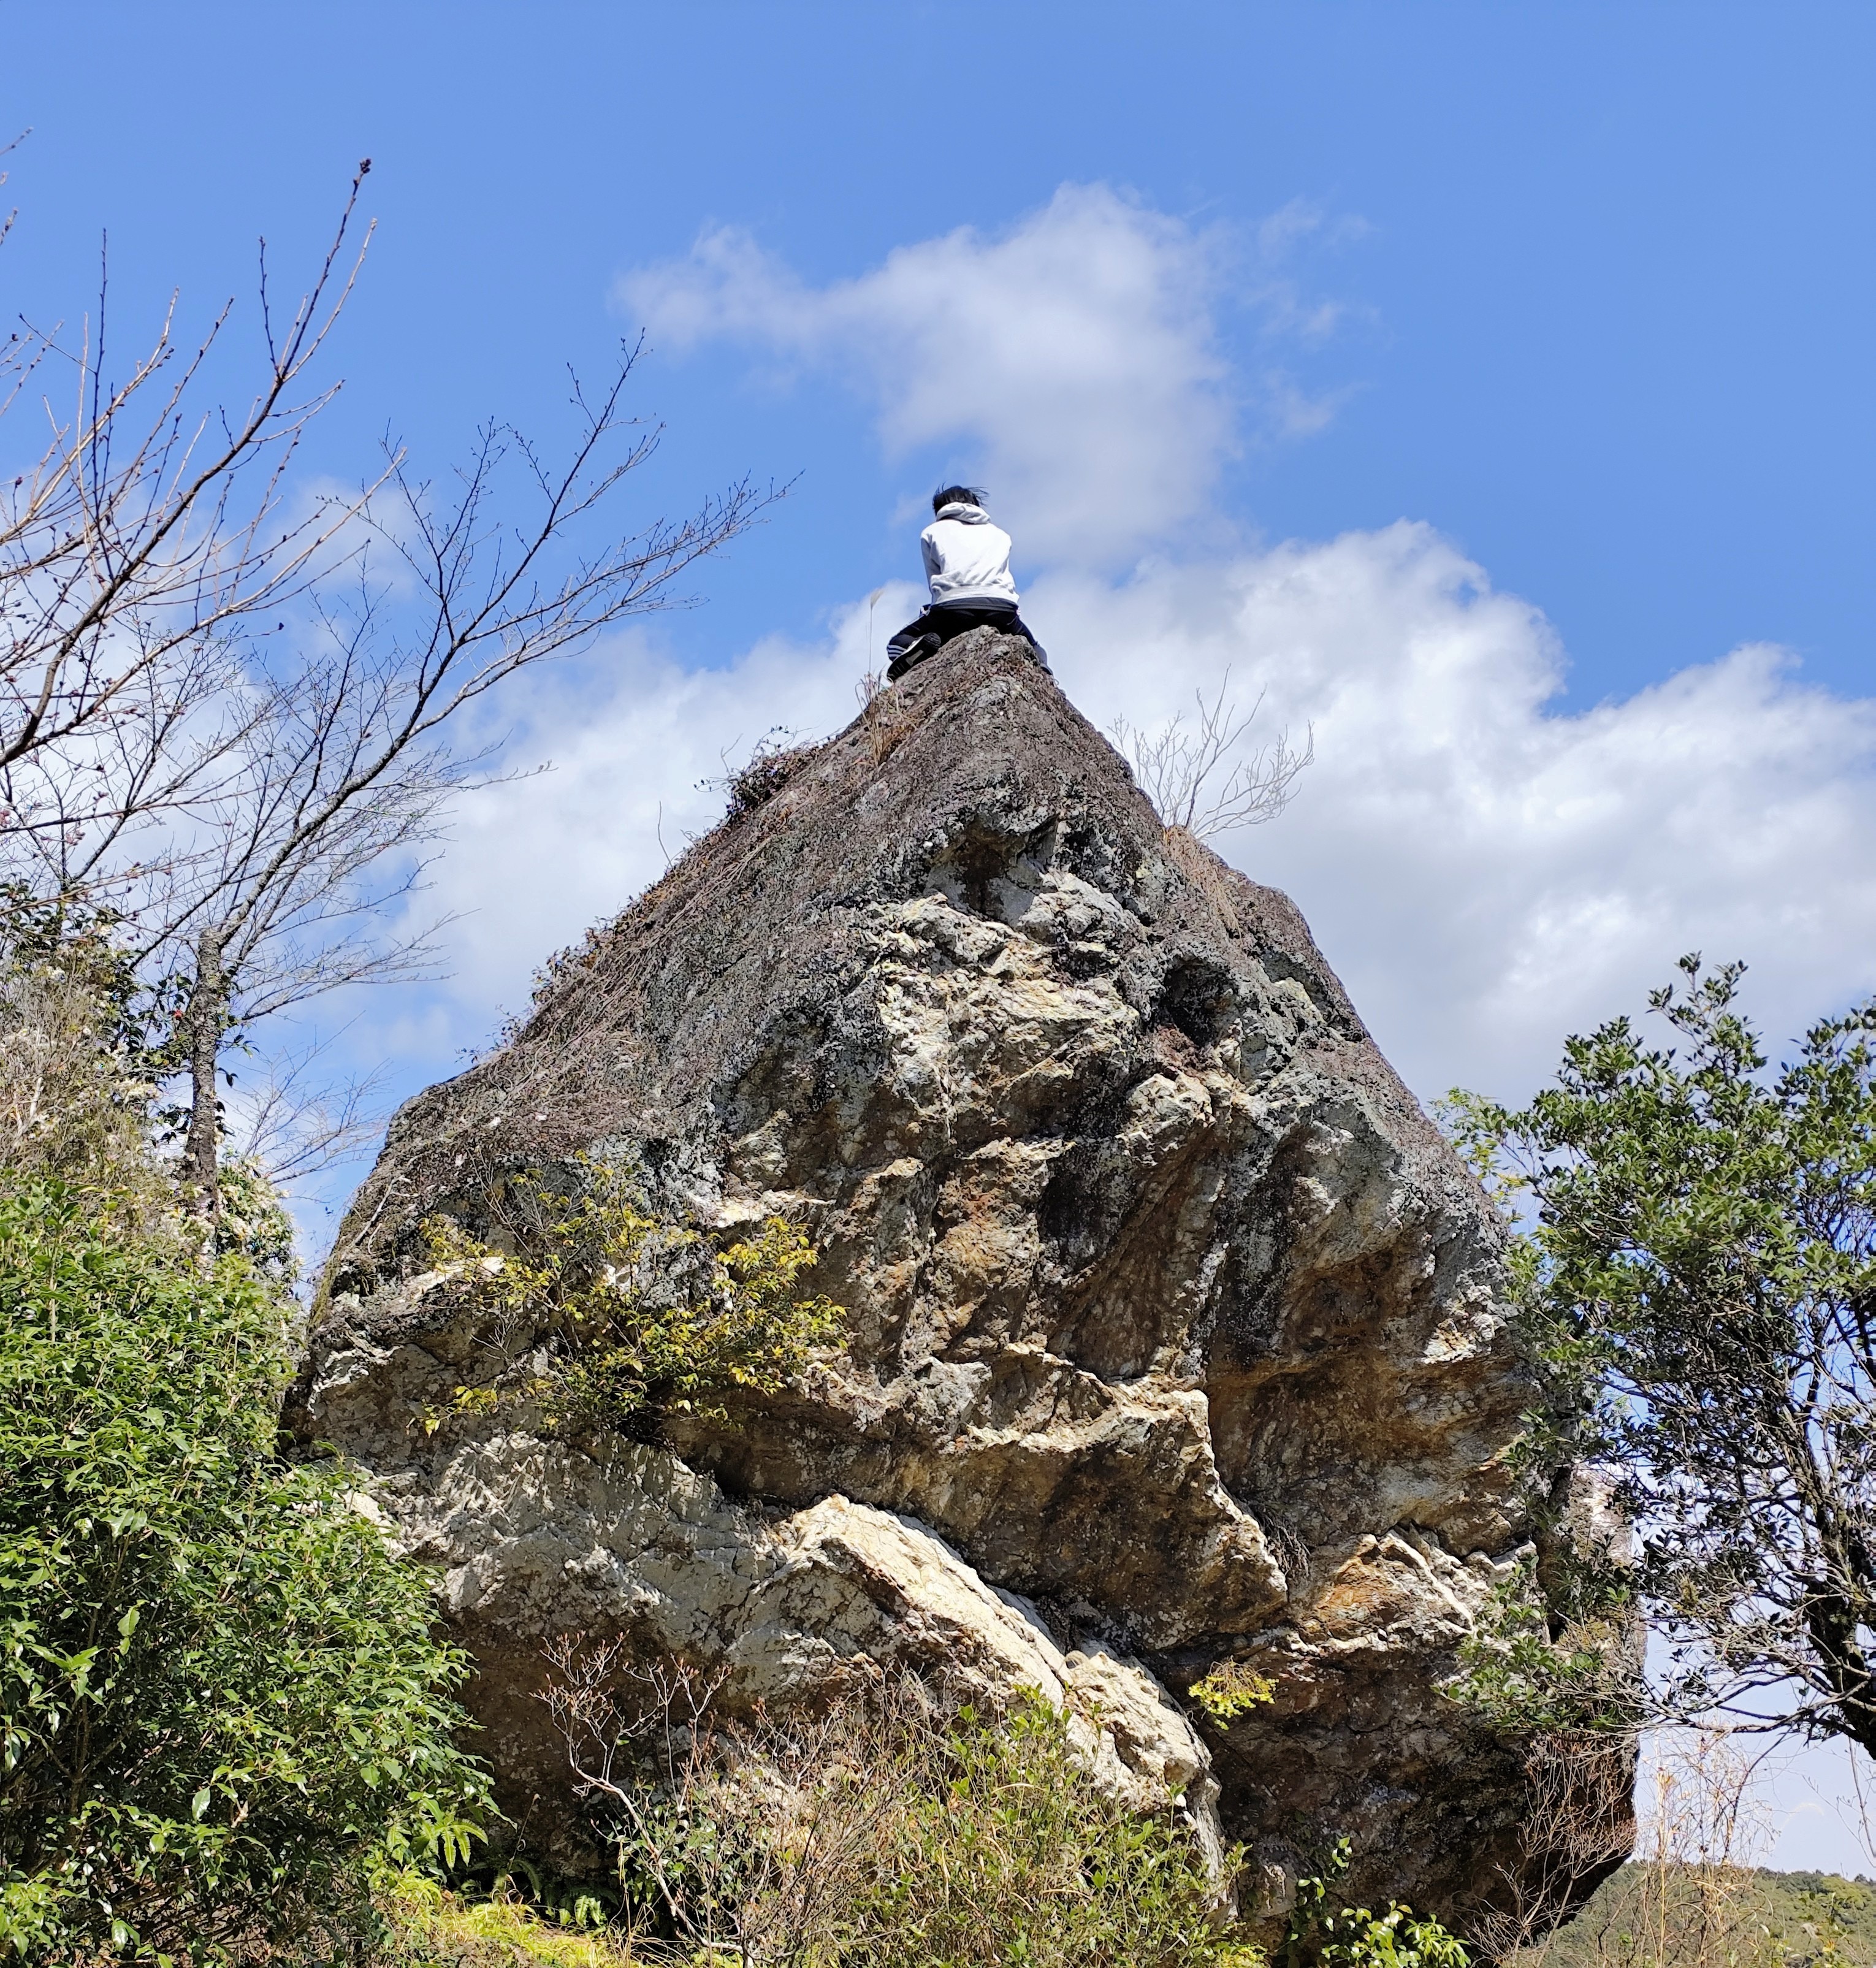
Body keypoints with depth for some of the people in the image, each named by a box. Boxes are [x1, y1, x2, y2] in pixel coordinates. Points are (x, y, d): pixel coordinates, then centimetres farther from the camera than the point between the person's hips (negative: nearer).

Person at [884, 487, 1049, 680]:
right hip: (1002, 607, 2)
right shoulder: (1000, 534, 31)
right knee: (1032, 650, 29)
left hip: (952, 607, -2)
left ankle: (922, 648, -17)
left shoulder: (932, 532, 24)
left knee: (898, 645, 20)